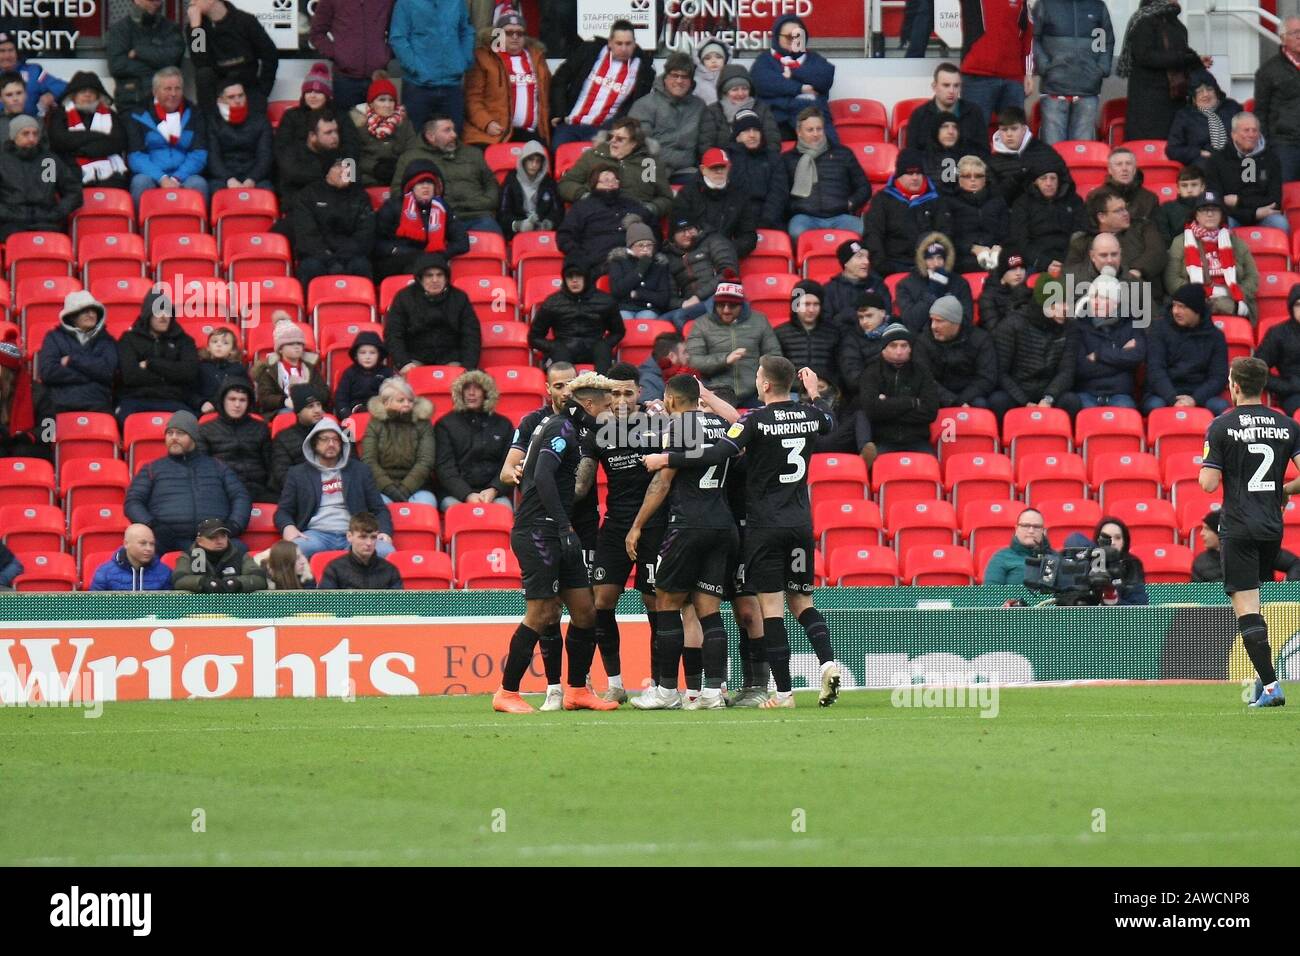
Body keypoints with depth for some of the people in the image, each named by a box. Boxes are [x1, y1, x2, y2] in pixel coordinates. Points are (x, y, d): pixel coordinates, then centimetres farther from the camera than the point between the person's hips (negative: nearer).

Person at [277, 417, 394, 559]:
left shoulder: (360, 471, 19)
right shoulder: (298, 473, 18)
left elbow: (379, 509, 17)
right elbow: (283, 511, 16)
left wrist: (384, 532, -4)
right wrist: (288, 527, -8)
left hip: (353, 535, 1)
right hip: (317, 534, -1)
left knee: (386, 552, -31)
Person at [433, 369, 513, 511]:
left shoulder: (503, 425, 18)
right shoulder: (445, 424, 12)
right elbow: (444, 467, 2)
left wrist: (494, 490, -11)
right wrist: (467, 495, -15)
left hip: (493, 492, 1)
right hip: (455, 493, -1)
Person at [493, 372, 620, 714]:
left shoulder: (566, 428, 17)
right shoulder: (562, 430, -12)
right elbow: (543, 476, -24)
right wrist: (565, 527, -27)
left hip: (557, 535, 10)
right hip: (538, 533, -10)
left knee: (585, 610, 8)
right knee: (541, 614, -9)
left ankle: (577, 691, 15)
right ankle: (507, 693, -3)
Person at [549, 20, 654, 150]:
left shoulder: (643, 67, 1)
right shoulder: (590, 51, 3)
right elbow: (560, 79, 8)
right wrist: (559, 113, 1)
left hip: (603, 129, -2)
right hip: (569, 125, 2)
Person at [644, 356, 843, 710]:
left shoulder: (756, 420, -13)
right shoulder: (809, 415, 4)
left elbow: (717, 454, -23)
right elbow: (830, 422, 29)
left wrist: (665, 459, -15)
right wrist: (814, 393, 42)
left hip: (765, 526, -5)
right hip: (801, 523, 5)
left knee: (771, 607, -2)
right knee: (801, 602, 15)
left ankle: (783, 691, -5)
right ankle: (828, 662, -8)